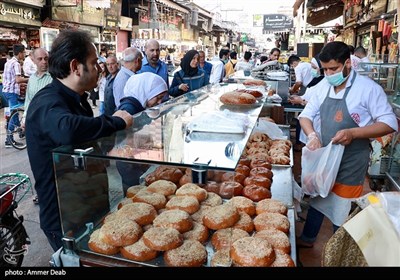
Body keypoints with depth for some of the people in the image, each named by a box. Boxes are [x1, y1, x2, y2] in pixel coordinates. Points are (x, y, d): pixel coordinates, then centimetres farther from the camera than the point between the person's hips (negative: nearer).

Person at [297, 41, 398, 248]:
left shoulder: (368, 88, -14)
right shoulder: (323, 86, 1)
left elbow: (389, 123, -13)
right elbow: (306, 115, 6)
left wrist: (353, 133, -27)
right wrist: (312, 135, -15)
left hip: (350, 164, -5)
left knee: (342, 212, 7)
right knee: (317, 200, 21)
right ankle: (307, 239, 42)